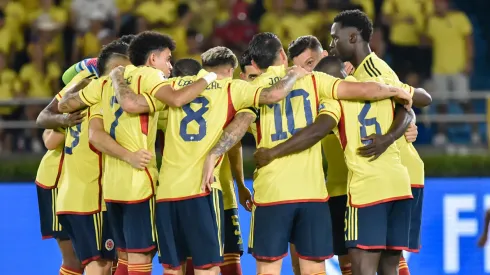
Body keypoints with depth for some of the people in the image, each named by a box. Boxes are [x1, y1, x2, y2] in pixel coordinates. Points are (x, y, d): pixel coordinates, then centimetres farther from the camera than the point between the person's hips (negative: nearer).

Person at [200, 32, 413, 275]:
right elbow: (363, 90, 0)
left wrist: (213, 154, -24)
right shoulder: (311, 80, 7)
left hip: (271, 192, -1)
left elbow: (240, 124, -15)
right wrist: (396, 91, 15)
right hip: (312, 191, 1)